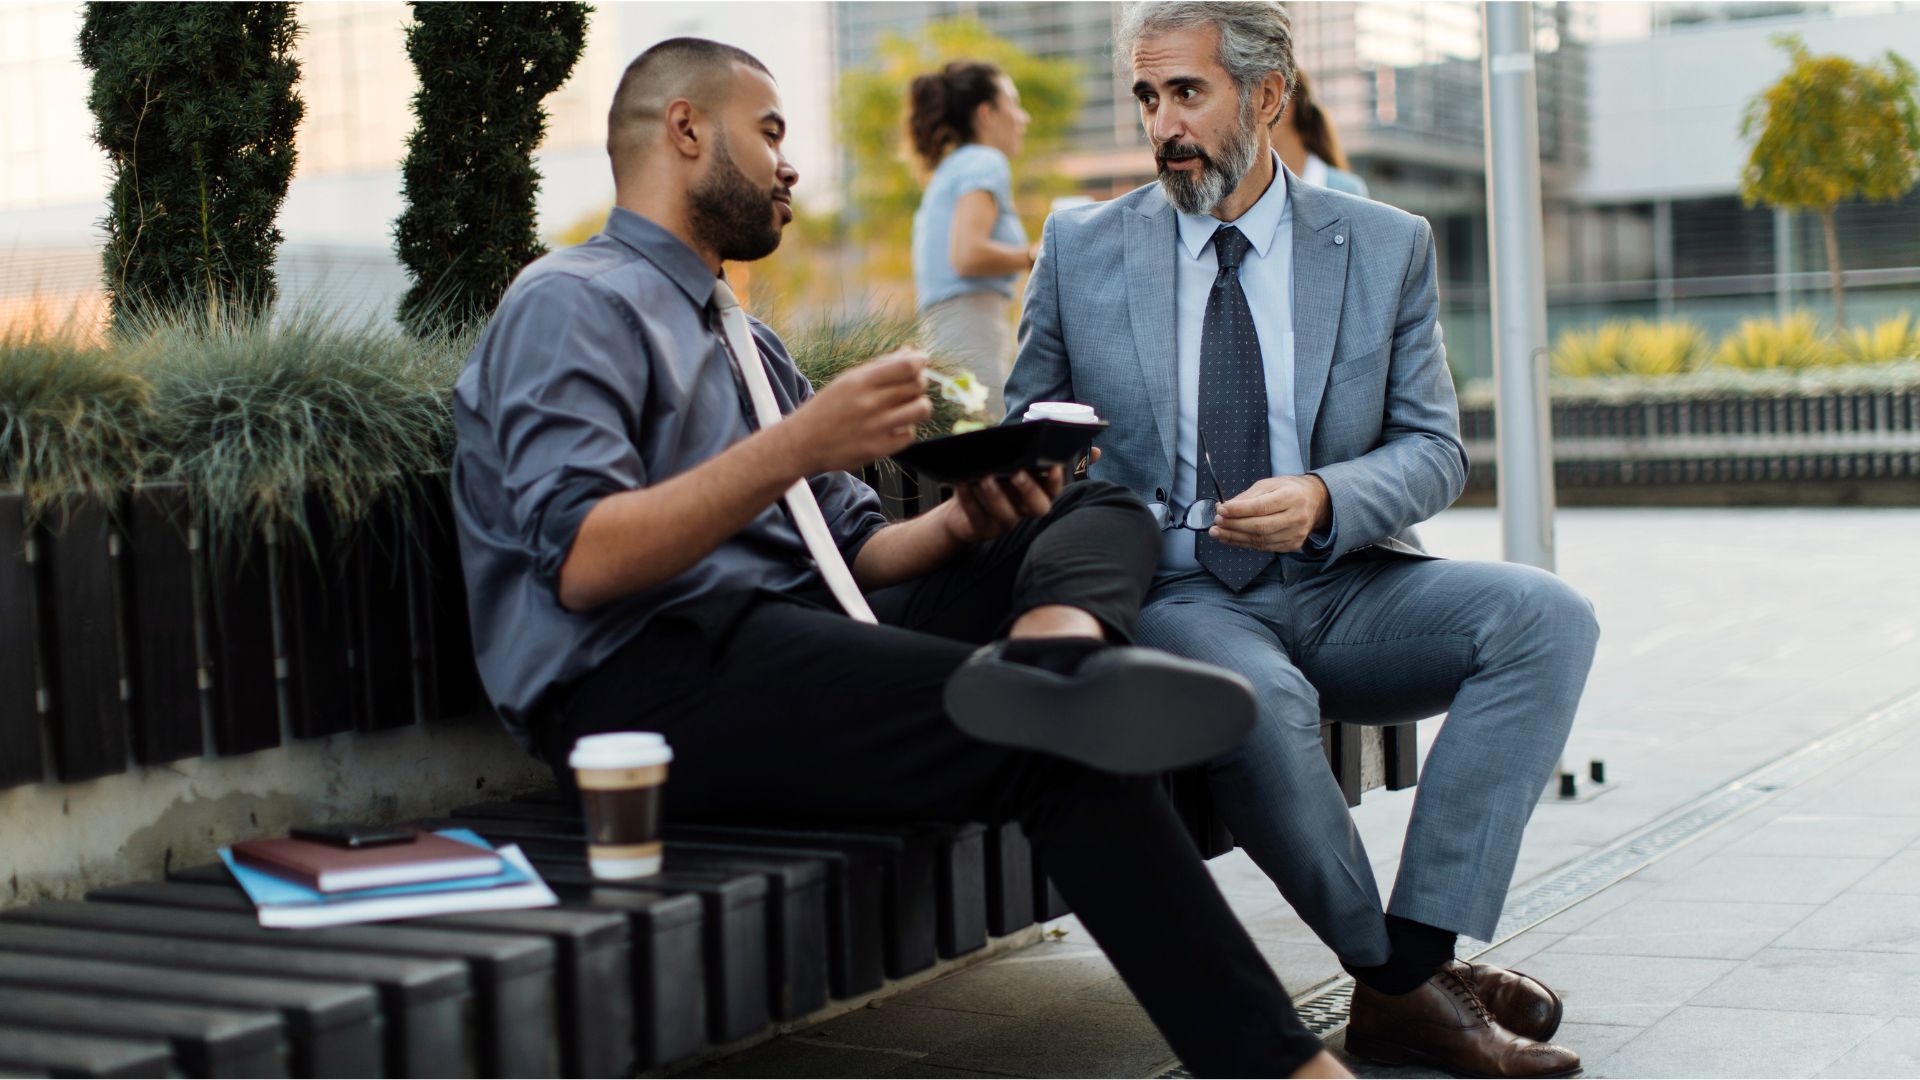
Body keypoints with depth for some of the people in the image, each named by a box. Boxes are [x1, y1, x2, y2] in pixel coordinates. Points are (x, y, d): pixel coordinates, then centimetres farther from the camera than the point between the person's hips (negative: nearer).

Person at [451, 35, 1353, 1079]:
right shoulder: (572, 305, -1)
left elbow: (854, 547, 24)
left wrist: (959, 524, 1)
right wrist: (796, 446, -22)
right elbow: (583, 563, -16)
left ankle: (1049, 648, -40)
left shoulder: (742, 339, 30)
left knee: (1103, 513, -5)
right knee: (1062, 746, -28)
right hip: (651, 680, -9)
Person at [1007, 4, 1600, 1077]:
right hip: (1172, 596, -2)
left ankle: (1415, 955, -25)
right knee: (1256, 698, -36)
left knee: (1547, 615, -23)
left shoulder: (1388, 248, 7)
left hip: (1340, 592, 2)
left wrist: (1325, 498, -17)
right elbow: (1027, 425, 16)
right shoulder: (1081, 248, 8)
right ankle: (1400, 982, -15)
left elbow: (1434, 452, 4)